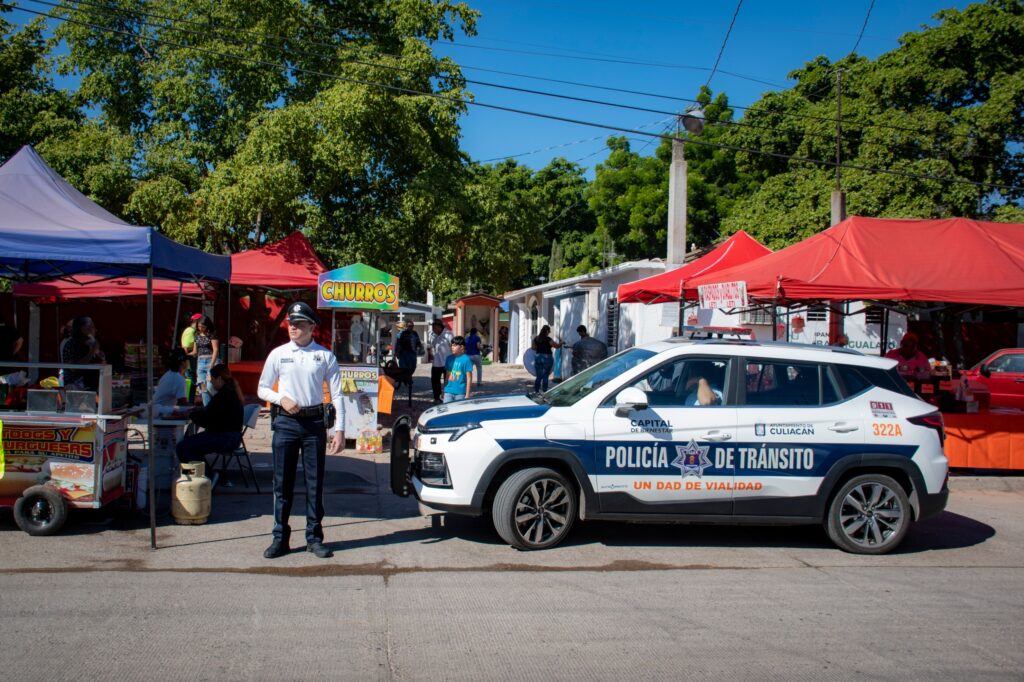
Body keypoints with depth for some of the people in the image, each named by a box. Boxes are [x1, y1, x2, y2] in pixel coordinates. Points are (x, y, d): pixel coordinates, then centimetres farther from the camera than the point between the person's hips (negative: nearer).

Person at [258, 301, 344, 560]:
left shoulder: (325, 356, 1)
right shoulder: (278, 354, 3)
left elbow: (336, 395, 1)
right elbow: (262, 389, 10)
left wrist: (339, 429, -5)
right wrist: (282, 398, -10)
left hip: (314, 422, -1)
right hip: (285, 422, 1)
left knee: (315, 482, 5)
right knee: (282, 482, 4)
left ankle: (314, 537, 15)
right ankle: (280, 538, 13)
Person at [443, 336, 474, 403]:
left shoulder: (466, 360, -9)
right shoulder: (449, 358, 8)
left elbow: (469, 379, -8)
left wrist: (467, 395, -11)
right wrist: (443, 390, 16)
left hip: (460, 393, -5)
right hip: (448, 392, 5)